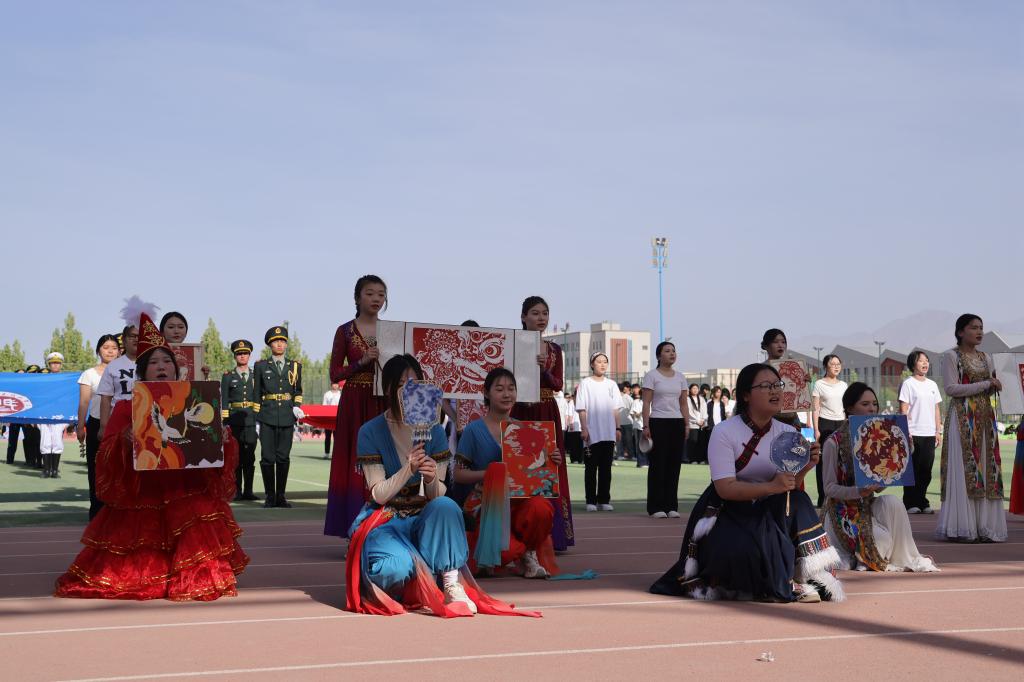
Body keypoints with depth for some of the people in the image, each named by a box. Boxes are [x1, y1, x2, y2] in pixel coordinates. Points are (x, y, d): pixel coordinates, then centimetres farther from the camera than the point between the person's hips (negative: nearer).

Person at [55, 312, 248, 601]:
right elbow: (106, 452, -2)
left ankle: (204, 576, -12)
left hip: (188, 490, 1)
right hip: (141, 494, -1)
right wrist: (125, 439, -22)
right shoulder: (127, 407, 7)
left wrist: (223, 438, -12)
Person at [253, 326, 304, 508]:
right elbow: (256, 395, 6)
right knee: (267, 458, -3)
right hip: (267, 417, -2)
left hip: (287, 417, 2)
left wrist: (296, 406, 0)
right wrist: (257, 420, 2)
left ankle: (280, 496, 9)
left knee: (283, 457, 2)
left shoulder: (295, 366, 11)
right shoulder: (261, 366, 6)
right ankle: (270, 496, 6)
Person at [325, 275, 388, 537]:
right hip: (355, 405, -2)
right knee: (355, 465, -3)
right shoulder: (345, 332, 3)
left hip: (384, 406, 2)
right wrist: (362, 362, -13)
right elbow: (335, 374, 0)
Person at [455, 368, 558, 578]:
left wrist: (551, 461, -6)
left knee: (542, 508, -34)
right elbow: (458, 474, -2)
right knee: (506, 552, -30)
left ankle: (528, 553, -3)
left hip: (520, 498, 3)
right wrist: (487, 474, -18)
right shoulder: (474, 430, 0)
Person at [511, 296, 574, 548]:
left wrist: (544, 371, -13)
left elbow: (558, 385, 4)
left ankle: (553, 536, 7)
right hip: (521, 413, -4)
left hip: (548, 415, 4)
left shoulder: (554, 349, 12)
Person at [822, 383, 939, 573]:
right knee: (882, 539, -28)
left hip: (867, 506, 6)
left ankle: (908, 559, -13)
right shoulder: (834, 442, -12)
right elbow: (829, 487, -13)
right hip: (842, 509, -6)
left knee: (892, 503, -27)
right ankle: (860, 557, 3)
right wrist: (858, 491, -30)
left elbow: (879, 485, 5)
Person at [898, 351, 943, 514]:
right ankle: (910, 503, 2)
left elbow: (936, 409, 18)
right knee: (913, 469, -3)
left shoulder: (932, 385, 16)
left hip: (929, 434, 6)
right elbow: (903, 409, -7)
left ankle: (921, 502, 15)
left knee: (926, 470, 6)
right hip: (914, 433, -6)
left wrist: (938, 431, 12)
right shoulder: (908, 383, -2)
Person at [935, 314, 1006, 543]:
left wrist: (996, 386, -3)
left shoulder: (986, 358, 17)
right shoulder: (951, 356, -1)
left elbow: (992, 390, 20)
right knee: (963, 469, -9)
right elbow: (951, 388, -11)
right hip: (962, 417, -6)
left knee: (987, 468, 1)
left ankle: (984, 526, 4)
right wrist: (985, 384, -11)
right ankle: (961, 528, -7)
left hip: (985, 417, 6)